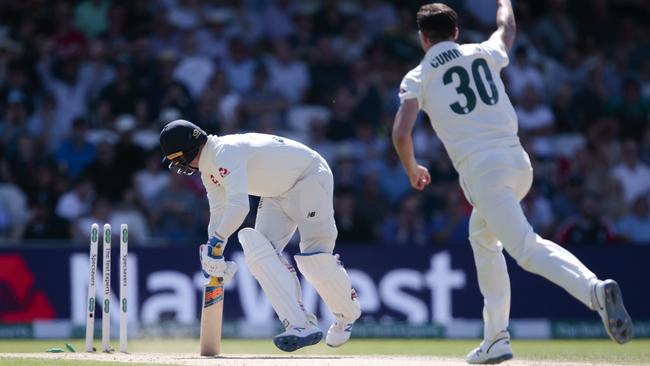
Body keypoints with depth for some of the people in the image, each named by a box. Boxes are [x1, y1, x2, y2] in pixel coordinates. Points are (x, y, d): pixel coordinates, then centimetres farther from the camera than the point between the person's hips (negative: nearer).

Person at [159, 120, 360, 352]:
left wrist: (216, 240, -32)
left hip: (310, 178, -10)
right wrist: (212, 254, 0)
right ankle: (302, 325, -15)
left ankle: (347, 315, 9)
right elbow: (219, 214, 10)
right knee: (259, 250, -8)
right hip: (278, 192, 10)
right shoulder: (208, 169, 3)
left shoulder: (226, 152, -29)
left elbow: (238, 206, -39)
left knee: (315, 257, -17)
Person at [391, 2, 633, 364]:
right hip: (519, 162, 6)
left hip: (481, 169, -6)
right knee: (483, 236, 27)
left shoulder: (418, 78, 6)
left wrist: (412, 169, 14)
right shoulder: (484, 54, 18)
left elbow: (401, 134, -5)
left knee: (526, 247, -18)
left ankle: (595, 289, -45)